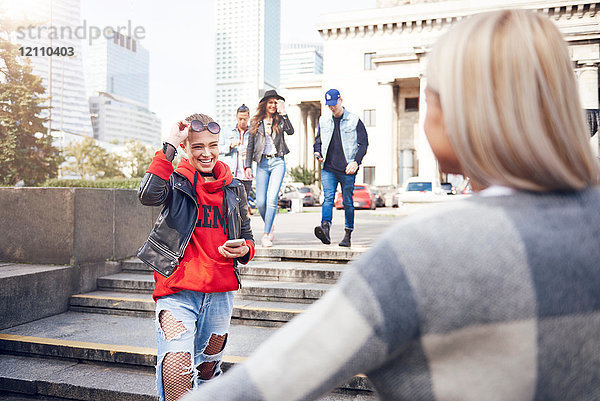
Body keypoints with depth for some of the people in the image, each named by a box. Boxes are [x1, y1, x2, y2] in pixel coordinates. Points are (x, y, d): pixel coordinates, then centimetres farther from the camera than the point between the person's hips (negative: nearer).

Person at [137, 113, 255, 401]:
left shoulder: (233, 189, 10)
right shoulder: (176, 182, -1)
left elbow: (247, 236, 18)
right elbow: (148, 195, -25)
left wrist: (244, 250, -6)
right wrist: (169, 145, -24)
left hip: (220, 295, 4)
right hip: (177, 293, -4)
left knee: (209, 371, 22)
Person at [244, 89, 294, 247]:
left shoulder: (280, 120, 9)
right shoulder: (255, 122, 11)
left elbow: (290, 131, -12)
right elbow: (250, 145, 12)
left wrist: (283, 112, -11)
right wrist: (248, 166, 6)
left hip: (277, 162, -1)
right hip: (262, 163, 2)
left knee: (272, 199, -14)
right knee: (260, 202, -3)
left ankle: (266, 235, -8)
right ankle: (269, 226, 25)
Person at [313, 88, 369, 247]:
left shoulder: (354, 120, 3)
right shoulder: (323, 121, 14)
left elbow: (363, 143, 1)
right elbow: (318, 140, 24)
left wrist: (356, 161, -12)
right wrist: (318, 152, 2)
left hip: (347, 170, -2)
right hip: (328, 169, 3)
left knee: (347, 202, 3)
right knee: (328, 198, -15)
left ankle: (348, 235, 11)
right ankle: (325, 228, -29)